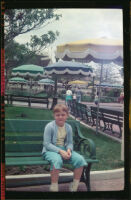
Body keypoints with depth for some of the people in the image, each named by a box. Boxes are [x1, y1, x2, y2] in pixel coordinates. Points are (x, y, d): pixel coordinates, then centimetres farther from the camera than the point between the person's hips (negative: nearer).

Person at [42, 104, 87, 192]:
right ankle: (54, 187, -24)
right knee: (57, 160, -40)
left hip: (64, 149, 5)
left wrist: (69, 149, -16)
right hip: (50, 150, -5)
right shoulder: (49, 126, -10)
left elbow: (70, 142, 9)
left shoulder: (68, 127, 5)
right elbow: (47, 144, -14)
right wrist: (60, 151, -23)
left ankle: (74, 187, -2)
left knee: (80, 159, -17)